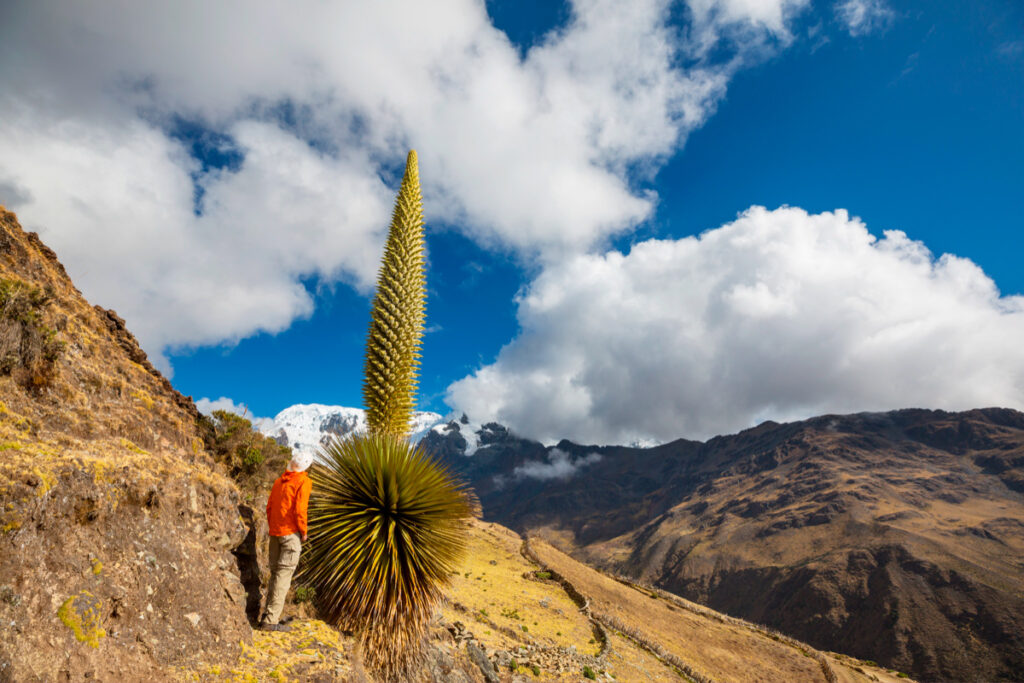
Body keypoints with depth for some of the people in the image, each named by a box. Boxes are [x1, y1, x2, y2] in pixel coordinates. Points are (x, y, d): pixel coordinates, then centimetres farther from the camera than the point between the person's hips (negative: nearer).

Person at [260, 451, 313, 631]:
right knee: (284, 574, -5)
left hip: (275, 532, 7)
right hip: (291, 532, -7)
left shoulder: (279, 481, 14)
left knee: (275, 572, 16)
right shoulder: (303, 482, -8)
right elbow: (299, 509, -16)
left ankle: (267, 615, 18)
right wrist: (304, 531, -6)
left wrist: (272, 527, 19)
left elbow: (269, 507, 14)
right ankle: (270, 620, -7)